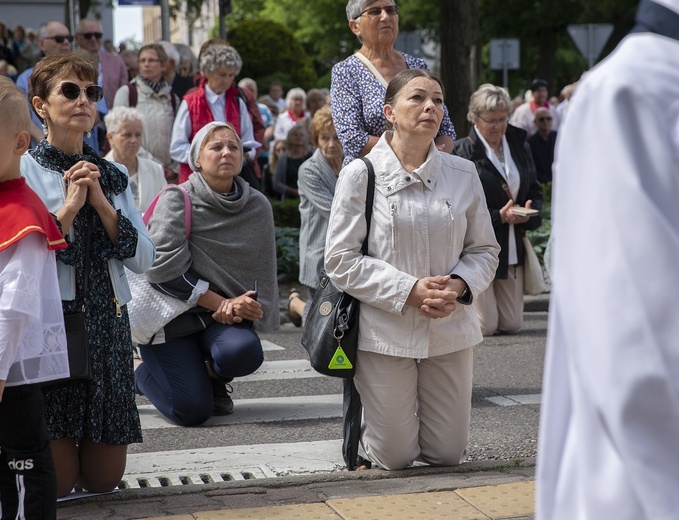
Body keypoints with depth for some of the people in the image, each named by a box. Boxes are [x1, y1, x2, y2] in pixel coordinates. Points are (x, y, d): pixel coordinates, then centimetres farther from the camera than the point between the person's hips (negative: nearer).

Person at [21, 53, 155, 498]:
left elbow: (145, 260, 2)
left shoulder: (113, 176, 10)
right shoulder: (23, 170, -5)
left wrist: (102, 204, -8)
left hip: (108, 324, 5)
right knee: (57, 482, -3)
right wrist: (68, 208, -16)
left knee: (104, 481, 6)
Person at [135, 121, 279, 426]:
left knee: (244, 352, -32)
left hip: (226, 317, 3)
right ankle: (143, 372, 18)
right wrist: (222, 303, -19)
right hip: (172, 315, -3)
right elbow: (164, 268, -18)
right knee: (193, 411, -17)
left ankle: (214, 380, 8)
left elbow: (263, 273, 6)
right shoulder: (177, 199, -8)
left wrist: (237, 308, -15)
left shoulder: (257, 207, 4)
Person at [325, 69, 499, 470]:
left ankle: (412, 411, 42)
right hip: (385, 331, -3)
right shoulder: (361, 174, -6)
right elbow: (342, 259, -9)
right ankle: (362, 425, 37)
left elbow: (484, 250, 9)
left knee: (448, 455, 9)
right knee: (394, 458, 2)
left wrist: (460, 286, -12)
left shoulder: (463, 174, 4)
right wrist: (409, 290, -18)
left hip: (450, 330, 3)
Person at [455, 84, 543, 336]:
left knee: (512, 325, 7)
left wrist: (530, 211, -8)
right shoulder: (462, 151, -9)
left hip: (512, 248, 6)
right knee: (485, 326, -5)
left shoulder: (519, 146, 10)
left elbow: (535, 190, 15)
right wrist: (499, 216, -21)